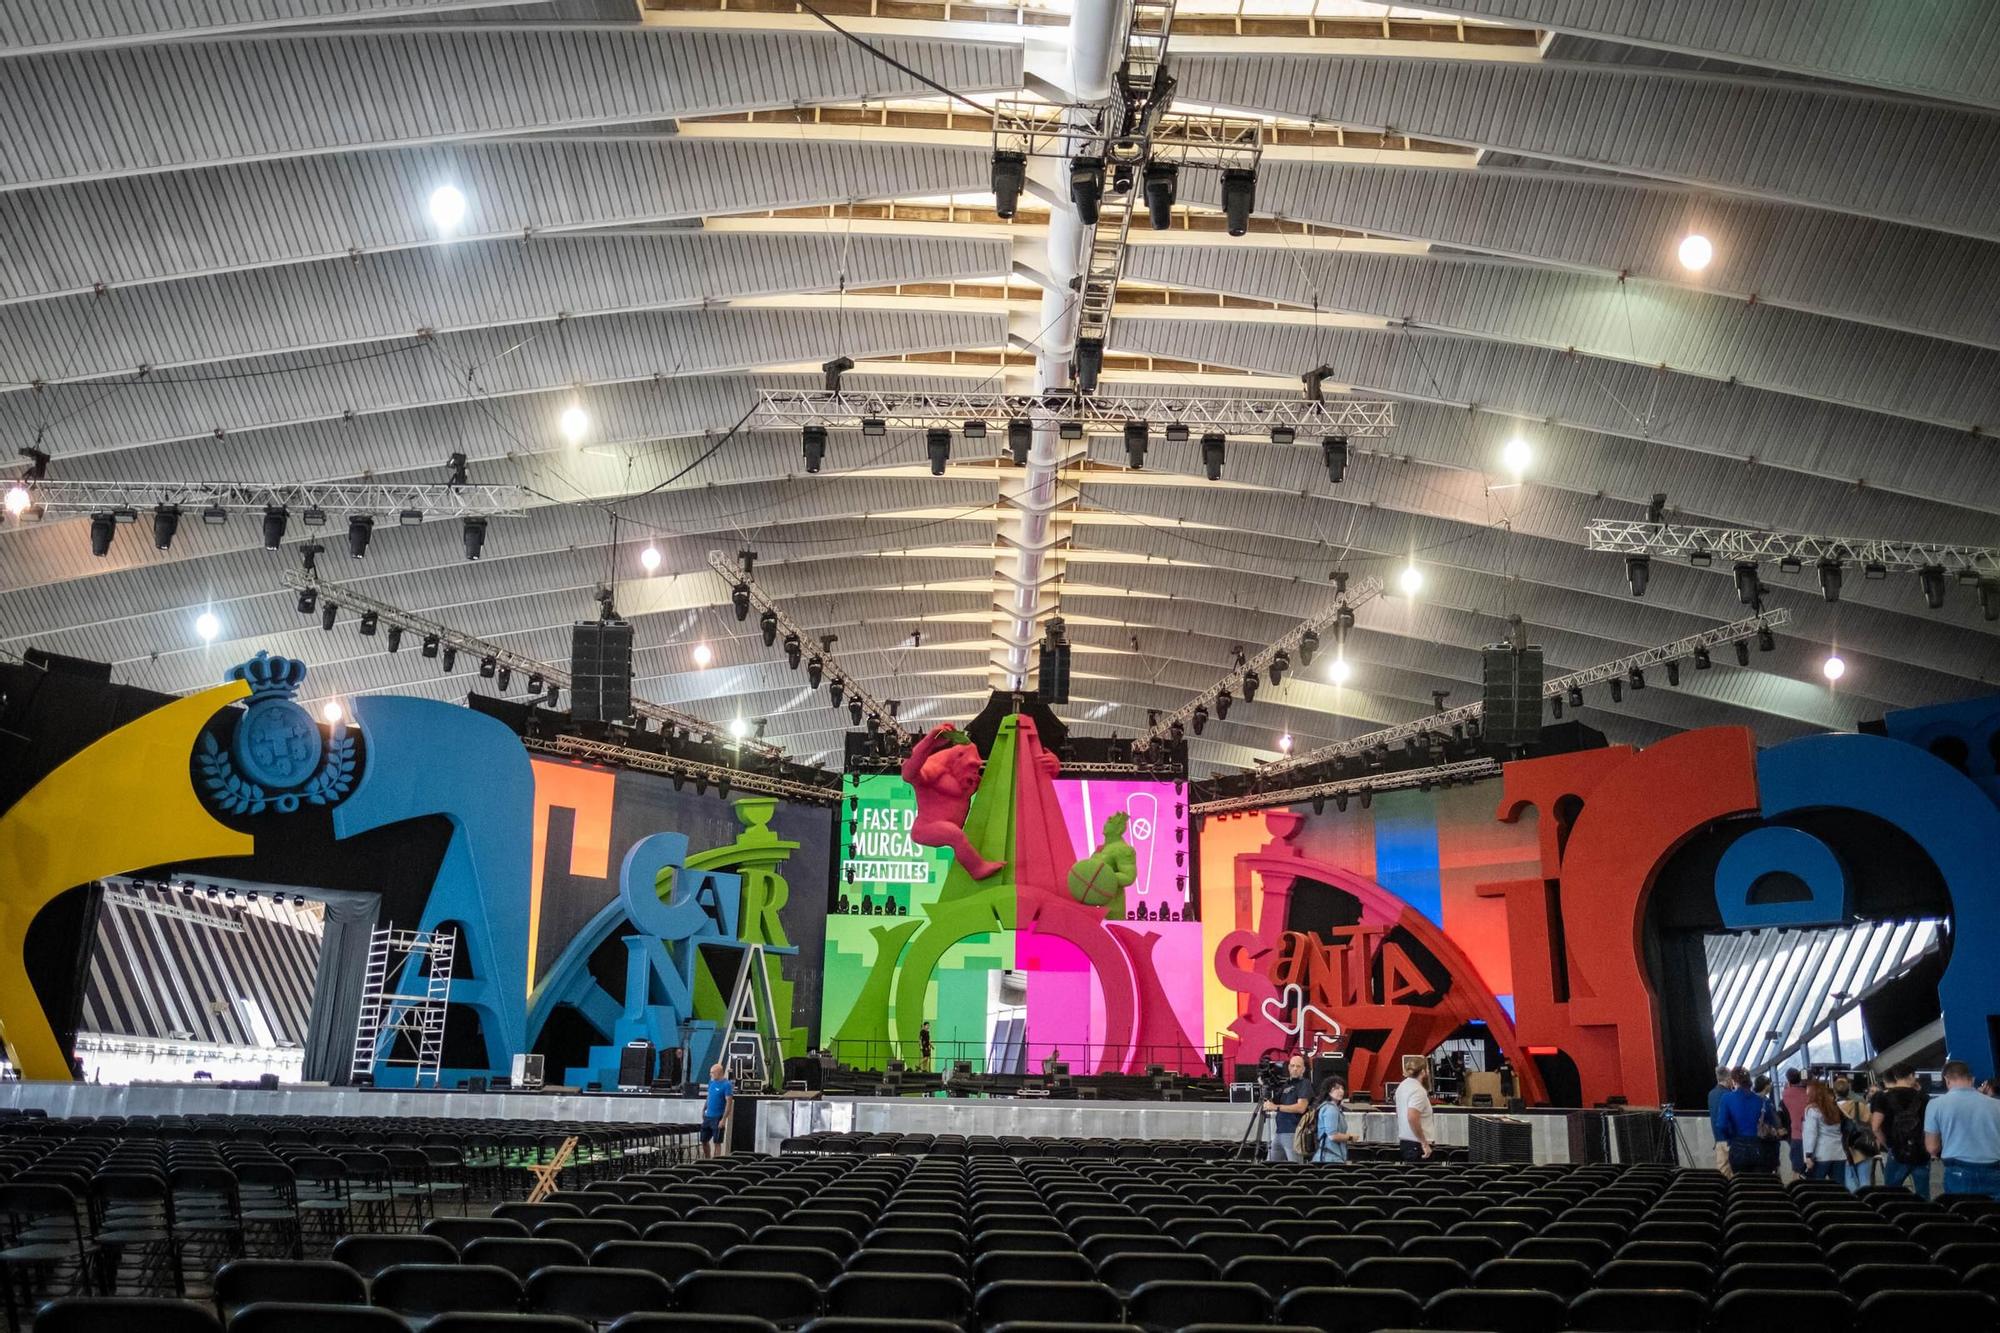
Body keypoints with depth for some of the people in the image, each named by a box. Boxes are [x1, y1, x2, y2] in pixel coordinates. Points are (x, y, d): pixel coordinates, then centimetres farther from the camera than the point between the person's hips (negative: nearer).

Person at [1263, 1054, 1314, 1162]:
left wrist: (1276, 1107, -17)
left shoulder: (1305, 1084, -3)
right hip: (1278, 1133, 7)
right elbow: (1274, 1102, 20)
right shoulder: (1286, 1084, 19)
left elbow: (1301, 1107, -16)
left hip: (1293, 1133, -7)